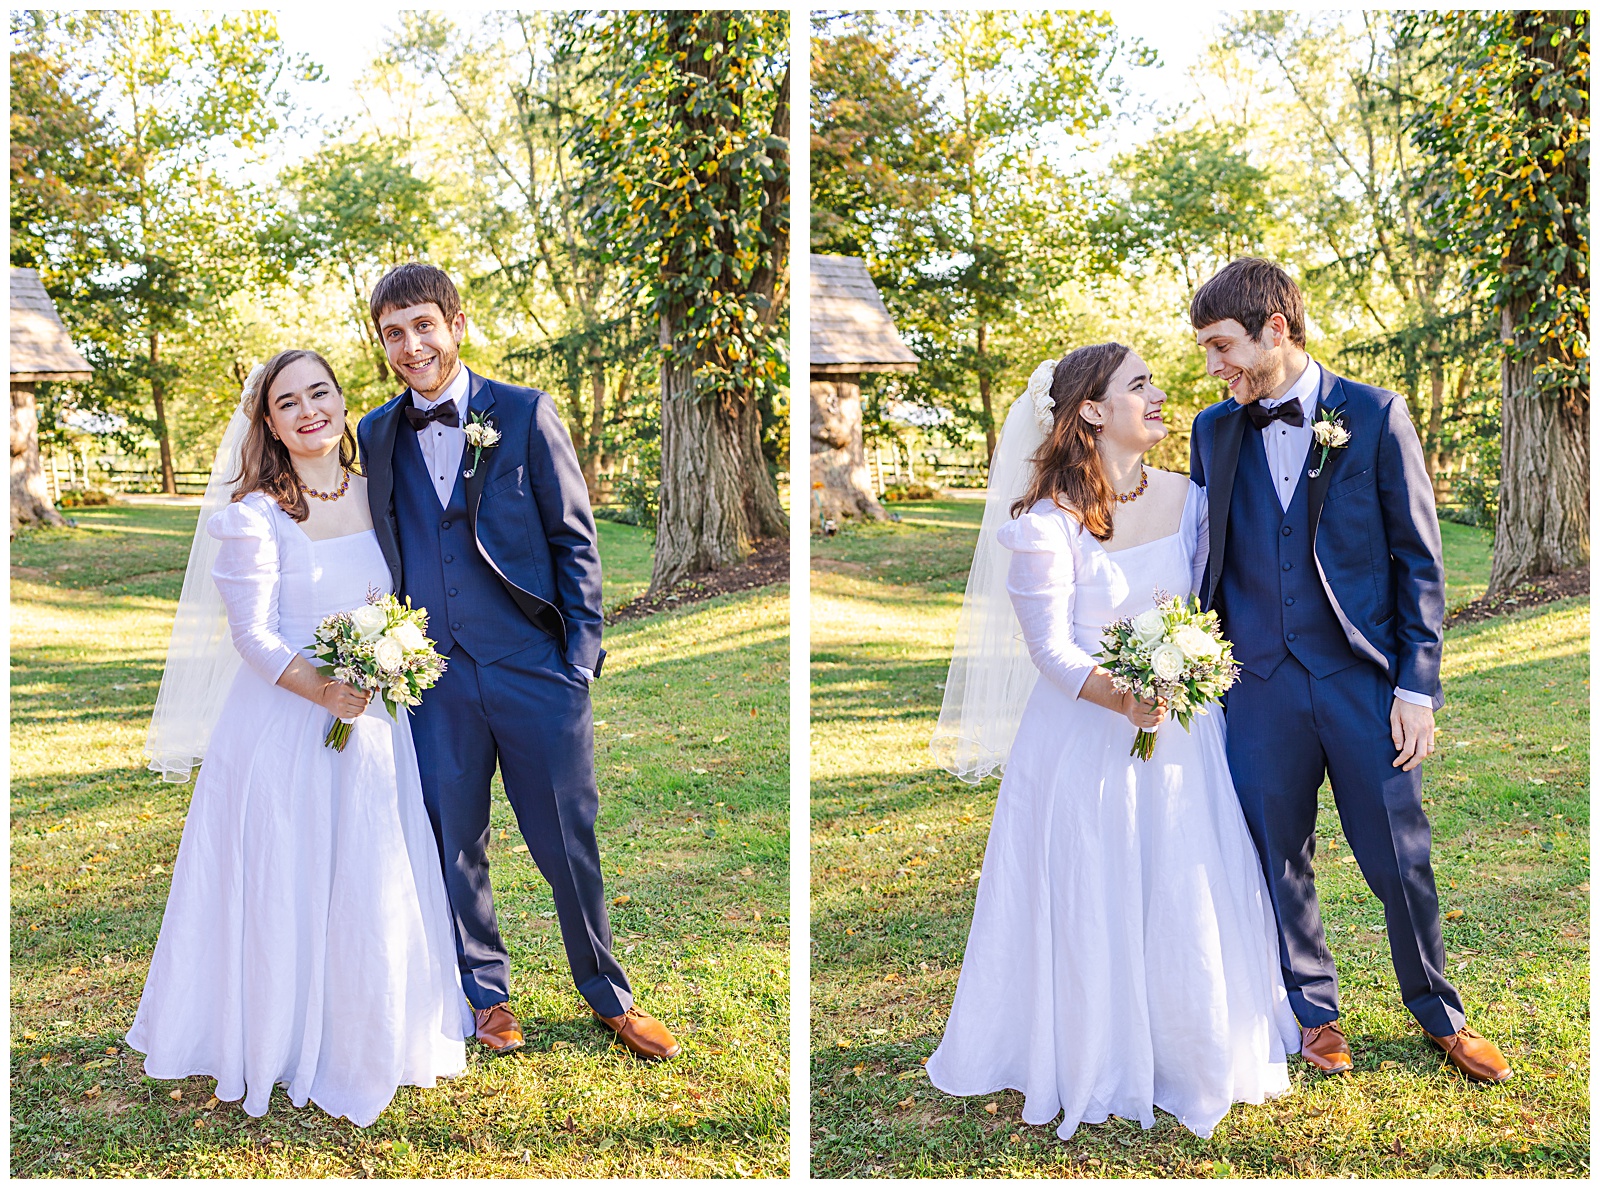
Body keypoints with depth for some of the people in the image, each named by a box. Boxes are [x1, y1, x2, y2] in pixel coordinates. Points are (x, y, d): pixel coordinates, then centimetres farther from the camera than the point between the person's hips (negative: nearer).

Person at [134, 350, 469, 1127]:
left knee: (373, 884, 11)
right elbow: (252, 633, -14)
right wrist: (320, 689, -27)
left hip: (372, 722, 5)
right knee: (282, 886, 4)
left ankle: (364, 1041, 31)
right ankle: (276, 1044, 24)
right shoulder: (254, 513, -10)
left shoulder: (377, 496, 5)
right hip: (282, 724, -4)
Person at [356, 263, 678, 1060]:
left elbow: (574, 541, 0)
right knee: (453, 845, 10)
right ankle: (486, 993, 29)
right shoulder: (374, 437, 8)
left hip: (535, 668, -2)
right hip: (435, 674, 3)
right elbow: (379, 555, 14)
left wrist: (581, 655, -6)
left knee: (568, 844, 5)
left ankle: (607, 995, 24)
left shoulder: (524, 415, -1)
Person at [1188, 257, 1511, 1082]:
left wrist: (1417, 686, -6)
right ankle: (1314, 1013, 30)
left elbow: (1418, 560, -2)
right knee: (1278, 860, 10)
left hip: (1364, 681, -2)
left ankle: (1438, 1014, 28)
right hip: (1260, 686, 3)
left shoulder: (1375, 416, -3)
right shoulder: (1214, 431, 6)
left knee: (1400, 862, 5)